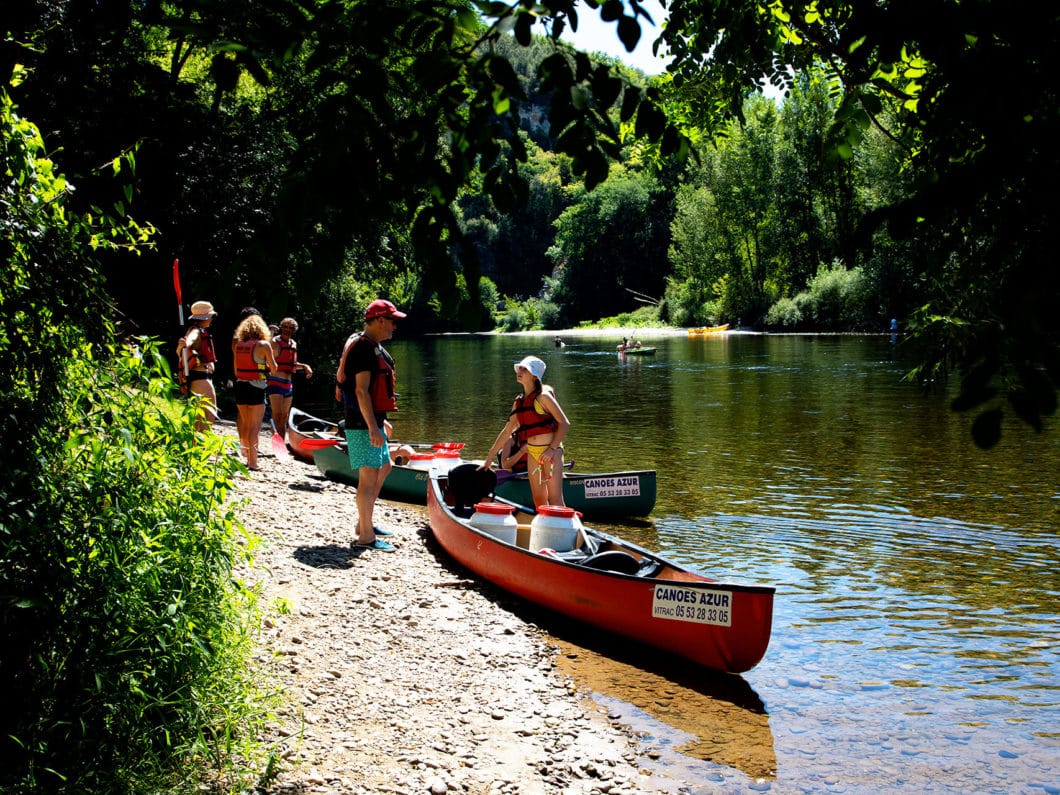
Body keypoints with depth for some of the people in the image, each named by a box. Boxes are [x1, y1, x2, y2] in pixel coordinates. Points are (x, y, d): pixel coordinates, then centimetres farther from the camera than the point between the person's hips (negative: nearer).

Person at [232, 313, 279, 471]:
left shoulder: (238, 345, 7)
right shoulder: (264, 345, -7)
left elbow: (236, 371, 11)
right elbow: (274, 369, -2)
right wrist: (266, 365, 18)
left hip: (240, 387, 5)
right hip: (256, 388, -5)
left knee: (245, 425, 16)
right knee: (255, 426, -1)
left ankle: (248, 458, 24)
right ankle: (253, 462, -2)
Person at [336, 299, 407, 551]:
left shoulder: (374, 347, 16)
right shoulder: (364, 348, -17)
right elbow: (361, 391, -23)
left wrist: (381, 420, 26)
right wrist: (372, 427, -26)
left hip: (372, 420, 11)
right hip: (362, 424, -11)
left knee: (383, 468, 20)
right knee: (369, 475, -9)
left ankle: (365, 523, 30)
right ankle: (366, 536, -5)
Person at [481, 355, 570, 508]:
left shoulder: (543, 396, -8)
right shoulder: (519, 401, 12)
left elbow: (564, 423, -12)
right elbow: (507, 431, 18)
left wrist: (552, 449, -20)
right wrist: (489, 457, 17)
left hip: (550, 451, -7)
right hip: (532, 453, 7)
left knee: (555, 499, -12)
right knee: (539, 500, 9)